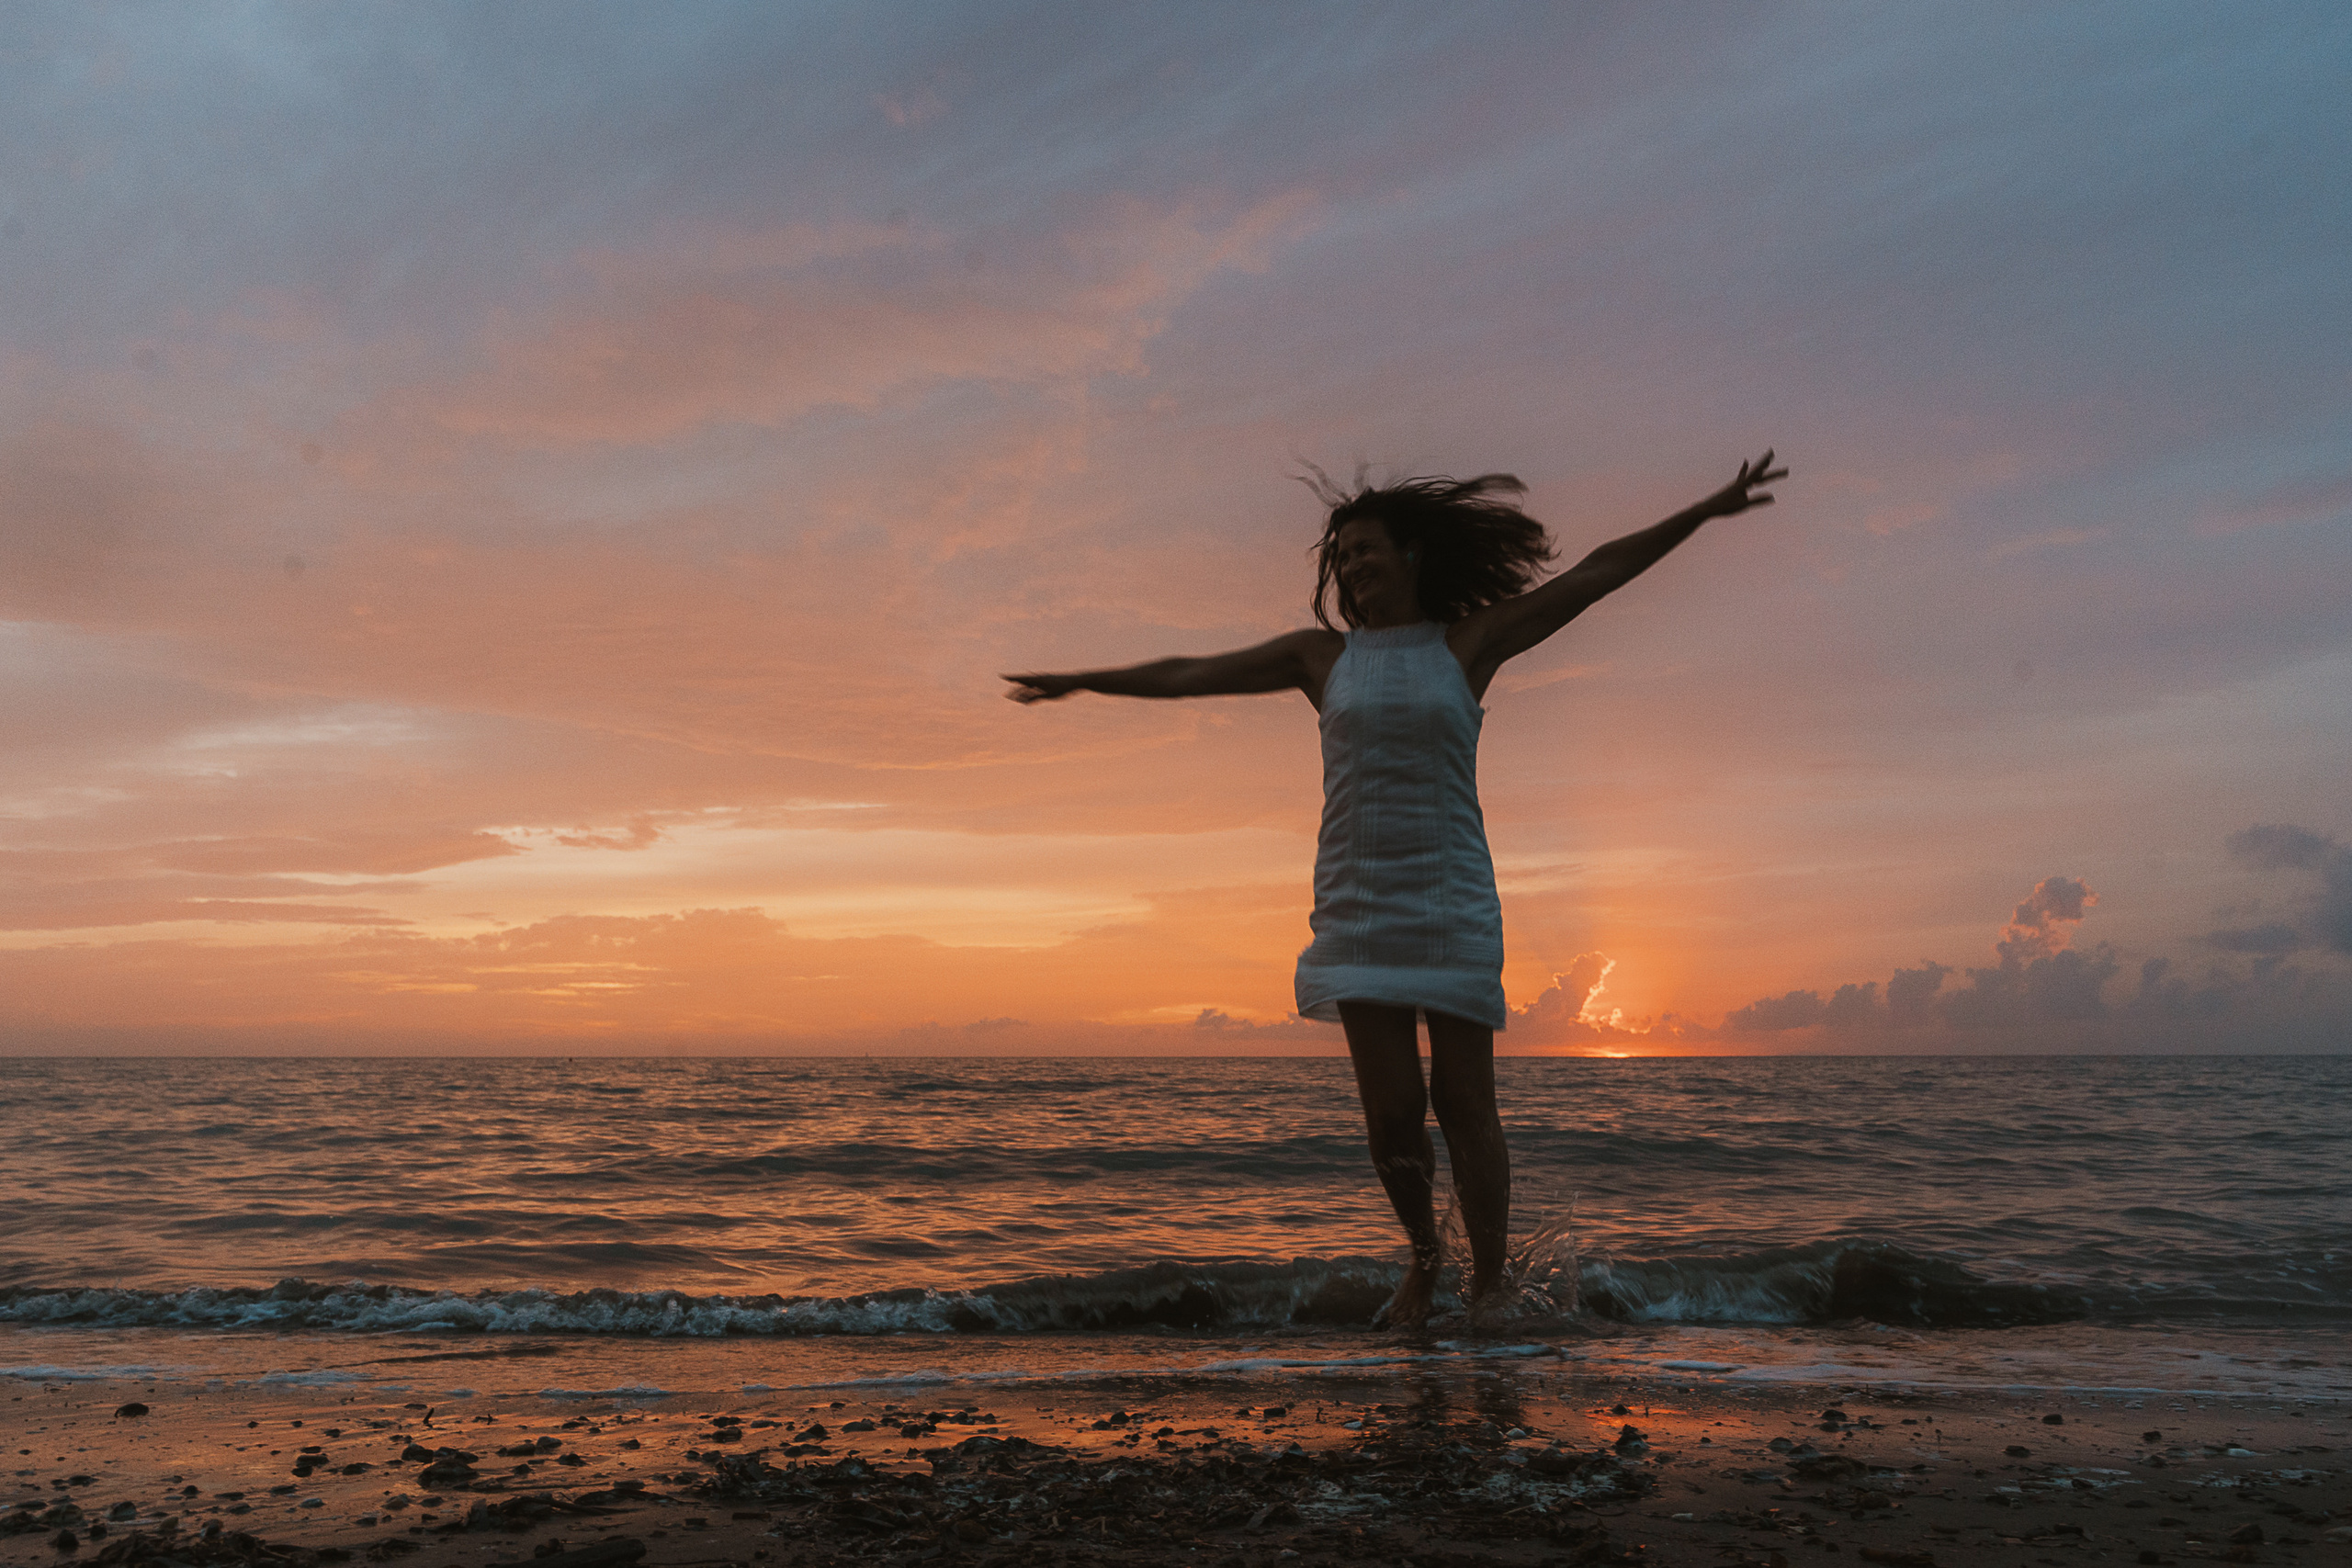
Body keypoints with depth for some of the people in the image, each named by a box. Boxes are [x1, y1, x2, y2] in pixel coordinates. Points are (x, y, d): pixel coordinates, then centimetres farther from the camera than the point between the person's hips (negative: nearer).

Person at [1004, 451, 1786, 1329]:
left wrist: (1708, 509, 1)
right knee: (1391, 1112, -2)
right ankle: (1422, 1256, 26)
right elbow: (1190, 675, 15)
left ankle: (1489, 1286, 17)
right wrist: (1078, 681, 18)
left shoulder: (1471, 640, 5)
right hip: (1358, 909, 2)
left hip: (1451, 904, -1)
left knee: (1465, 1104, -2)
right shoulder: (1322, 653, 10)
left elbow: (1599, 573, 4)